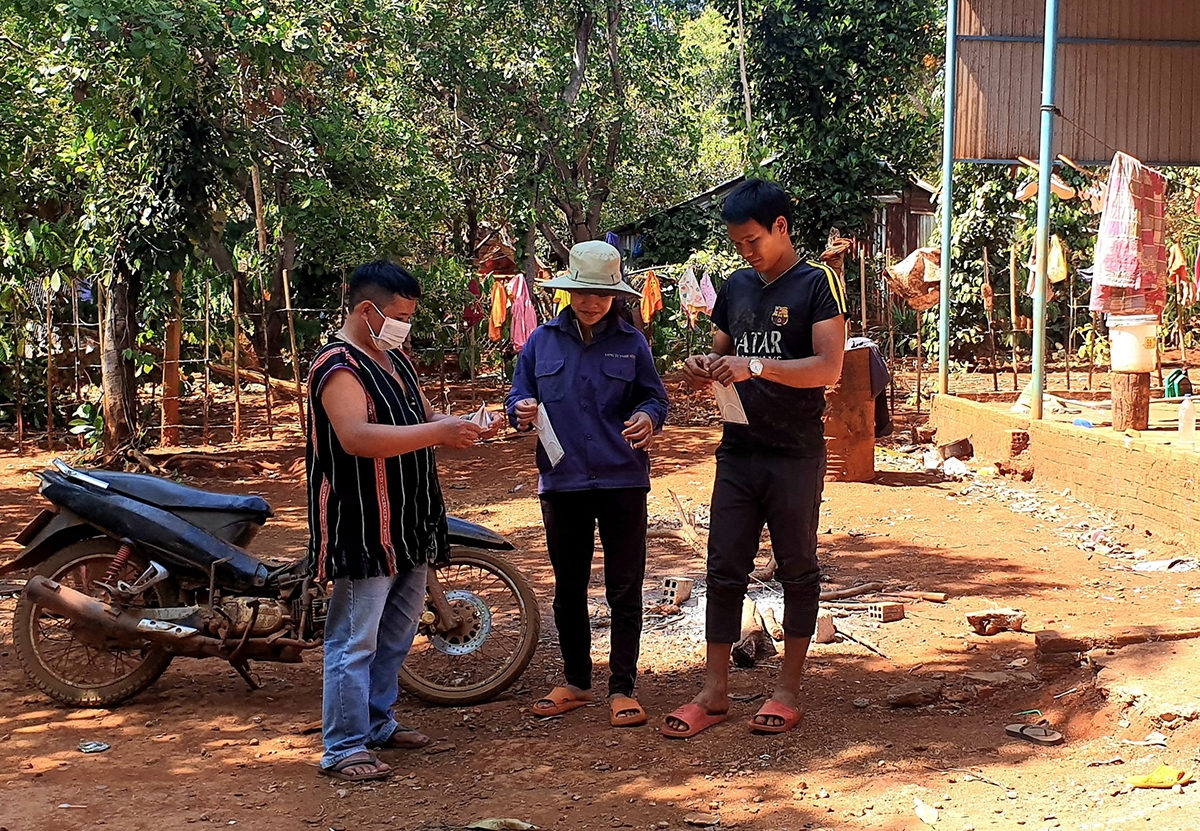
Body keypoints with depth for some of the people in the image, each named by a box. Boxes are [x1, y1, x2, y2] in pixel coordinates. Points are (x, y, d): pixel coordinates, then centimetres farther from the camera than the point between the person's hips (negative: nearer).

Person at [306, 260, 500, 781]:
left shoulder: (395, 359, 16)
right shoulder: (338, 366, -16)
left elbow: (420, 417, 26)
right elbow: (358, 438, -30)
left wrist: (465, 428, 6)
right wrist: (439, 433, -29)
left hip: (407, 527, 10)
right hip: (363, 530, -10)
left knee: (396, 633, 19)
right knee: (354, 641, -5)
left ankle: (377, 723, 33)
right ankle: (343, 749, 2)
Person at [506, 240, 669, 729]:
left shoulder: (631, 343, 2)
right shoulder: (543, 341, 6)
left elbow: (654, 396, 5)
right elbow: (519, 395, 10)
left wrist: (648, 418, -18)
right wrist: (521, 412, -14)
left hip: (622, 482, -2)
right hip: (561, 482, 2)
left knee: (624, 591, 1)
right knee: (568, 591, 12)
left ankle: (622, 688, 10)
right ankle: (576, 683, 25)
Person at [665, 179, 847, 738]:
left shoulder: (817, 284, -6)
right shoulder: (736, 287, 12)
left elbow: (828, 367, -17)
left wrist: (756, 366, -26)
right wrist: (705, 371, -2)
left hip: (795, 456, -5)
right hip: (738, 452, 6)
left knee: (797, 571, 6)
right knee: (724, 571, 5)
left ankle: (788, 690, 15)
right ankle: (714, 692, 11)